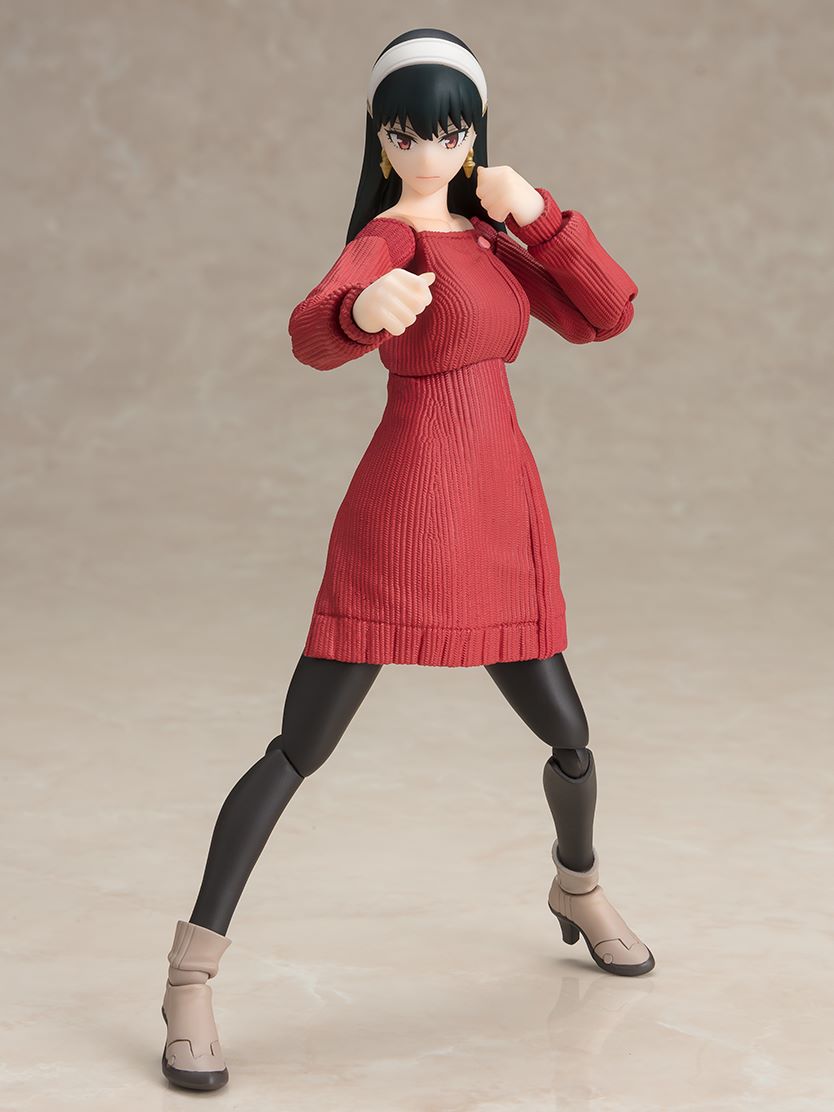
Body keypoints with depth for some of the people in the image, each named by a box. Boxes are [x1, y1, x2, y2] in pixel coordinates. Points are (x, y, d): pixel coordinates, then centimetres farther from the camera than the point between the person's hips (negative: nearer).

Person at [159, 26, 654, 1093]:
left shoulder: (489, 234, 15)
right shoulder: (389, 234, -8)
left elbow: (607, 314, 7)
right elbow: (312, 333, -28)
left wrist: (537, 213, -5)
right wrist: (363, 310, -52)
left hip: (503, 517, 7)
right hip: (404, 511, -7)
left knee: (569, 738, 16)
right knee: (299, 750, -7)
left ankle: (578, 888, 45)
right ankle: (192, 973, -2)